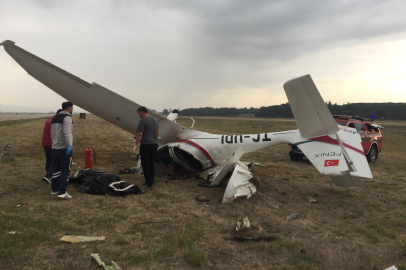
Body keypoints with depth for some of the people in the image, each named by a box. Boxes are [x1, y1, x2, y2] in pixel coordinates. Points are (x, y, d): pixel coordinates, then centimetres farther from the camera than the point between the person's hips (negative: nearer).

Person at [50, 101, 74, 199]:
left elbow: (52, 134, 20)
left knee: (56, 169, 18)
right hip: (64, 149, -9)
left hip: (54, 148, 9)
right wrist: (69, 145, -25)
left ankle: (54, 189, 27)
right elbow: (66, 132, -24)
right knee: (65, 170, -5)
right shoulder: (67, 117, -11)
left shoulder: (55, 118, 16)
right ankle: (62, 192, -9)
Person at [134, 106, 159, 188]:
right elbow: (158, 132, 17)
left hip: (145, 145, -7)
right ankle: (151, 181, 22)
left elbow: (139, 134, -18)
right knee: (151, 163, 16)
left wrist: (136, 145, -9)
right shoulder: (154, 120, 11)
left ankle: (149, 182, 0)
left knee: (145, 164, 1)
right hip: (154, 144, 8)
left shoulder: (142, 121, -14)